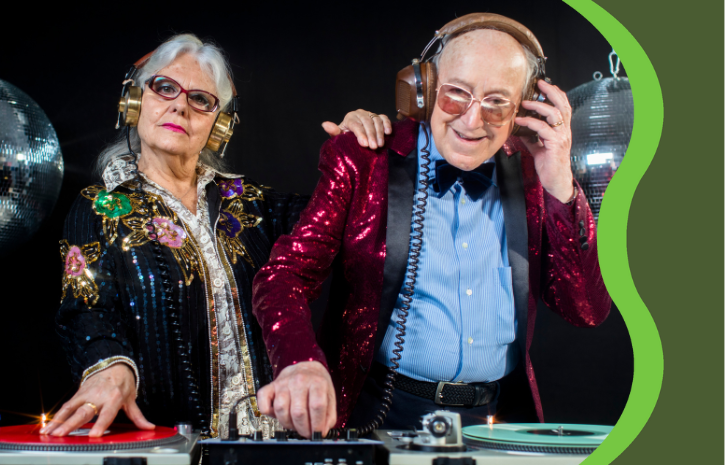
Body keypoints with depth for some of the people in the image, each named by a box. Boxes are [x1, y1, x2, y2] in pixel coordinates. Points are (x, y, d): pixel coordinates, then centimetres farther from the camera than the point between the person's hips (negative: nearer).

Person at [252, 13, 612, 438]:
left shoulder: (530, 176, 8)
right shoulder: (362, 160, 1)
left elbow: (588, 311, 5)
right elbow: (286, 273, -7)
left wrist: (561, 186, -5)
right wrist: (302, 363, -28)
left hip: (500, 421, 2)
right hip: (380, 415, -1)